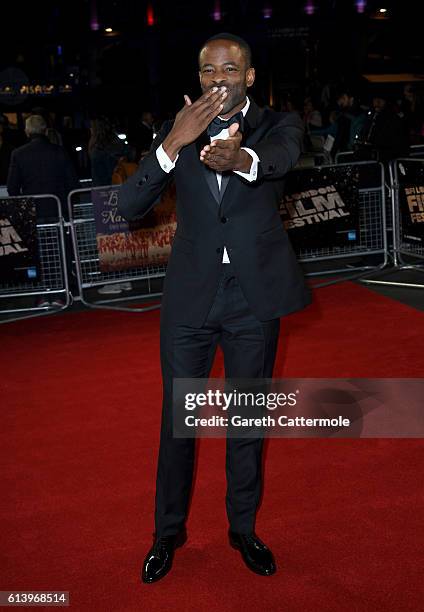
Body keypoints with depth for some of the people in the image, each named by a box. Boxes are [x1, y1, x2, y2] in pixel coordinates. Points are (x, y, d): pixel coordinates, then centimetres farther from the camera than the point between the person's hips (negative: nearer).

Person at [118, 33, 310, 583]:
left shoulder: (276, 124, 0)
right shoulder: (176, 132, 3)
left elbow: (284, 154, -26)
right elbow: (129, 206, -8)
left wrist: (240, 158, -50)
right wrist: (174, 143, -23)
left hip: (255, 295, 0)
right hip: (190, 295, 1)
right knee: (177, 418, 10)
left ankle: (243, 528, 33)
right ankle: (168, 532, 29)